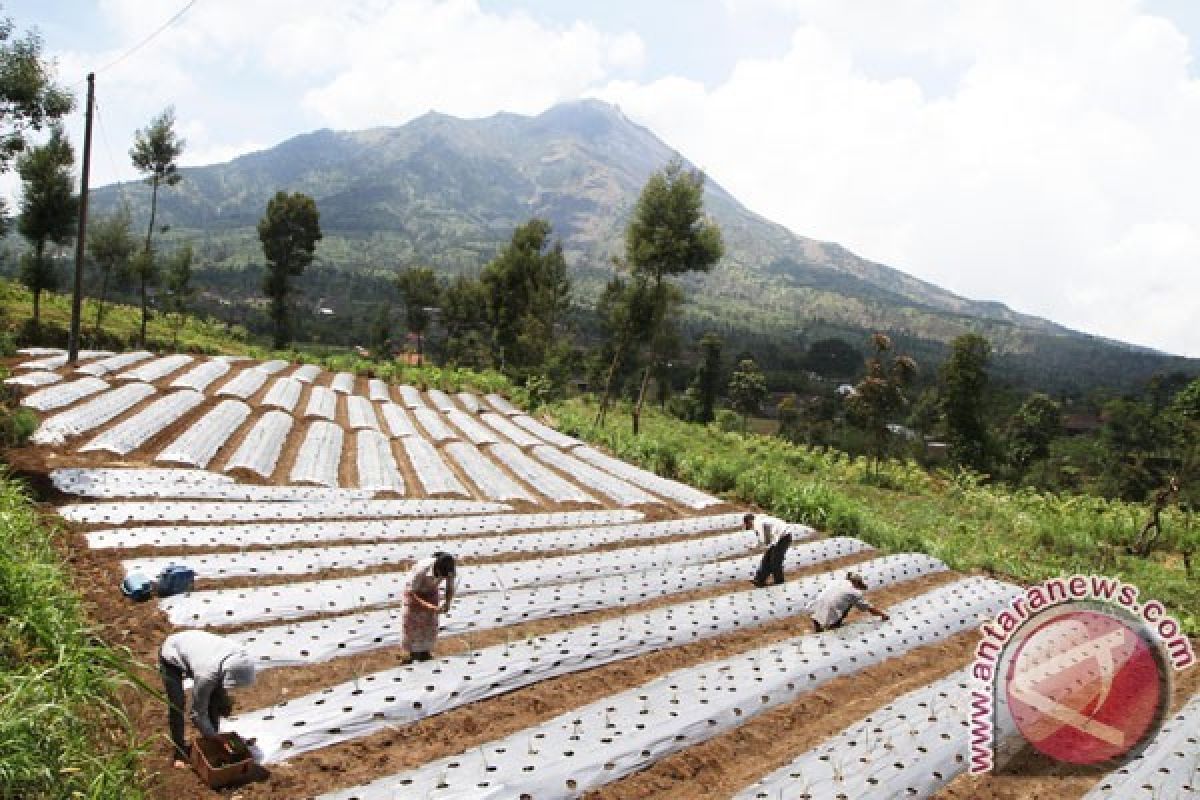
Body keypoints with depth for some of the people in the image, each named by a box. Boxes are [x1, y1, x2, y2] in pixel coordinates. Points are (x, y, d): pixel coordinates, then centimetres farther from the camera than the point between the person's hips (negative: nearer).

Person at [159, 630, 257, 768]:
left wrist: (224, 697, -2)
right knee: (177, 704, -15)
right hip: (171, 657, -6)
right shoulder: (207, 674, -43)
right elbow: (198, 713, -28)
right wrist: (215, 739, -21)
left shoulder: (239, 655, -28)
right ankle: (180, 751, 3)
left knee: (214, 700, -1)